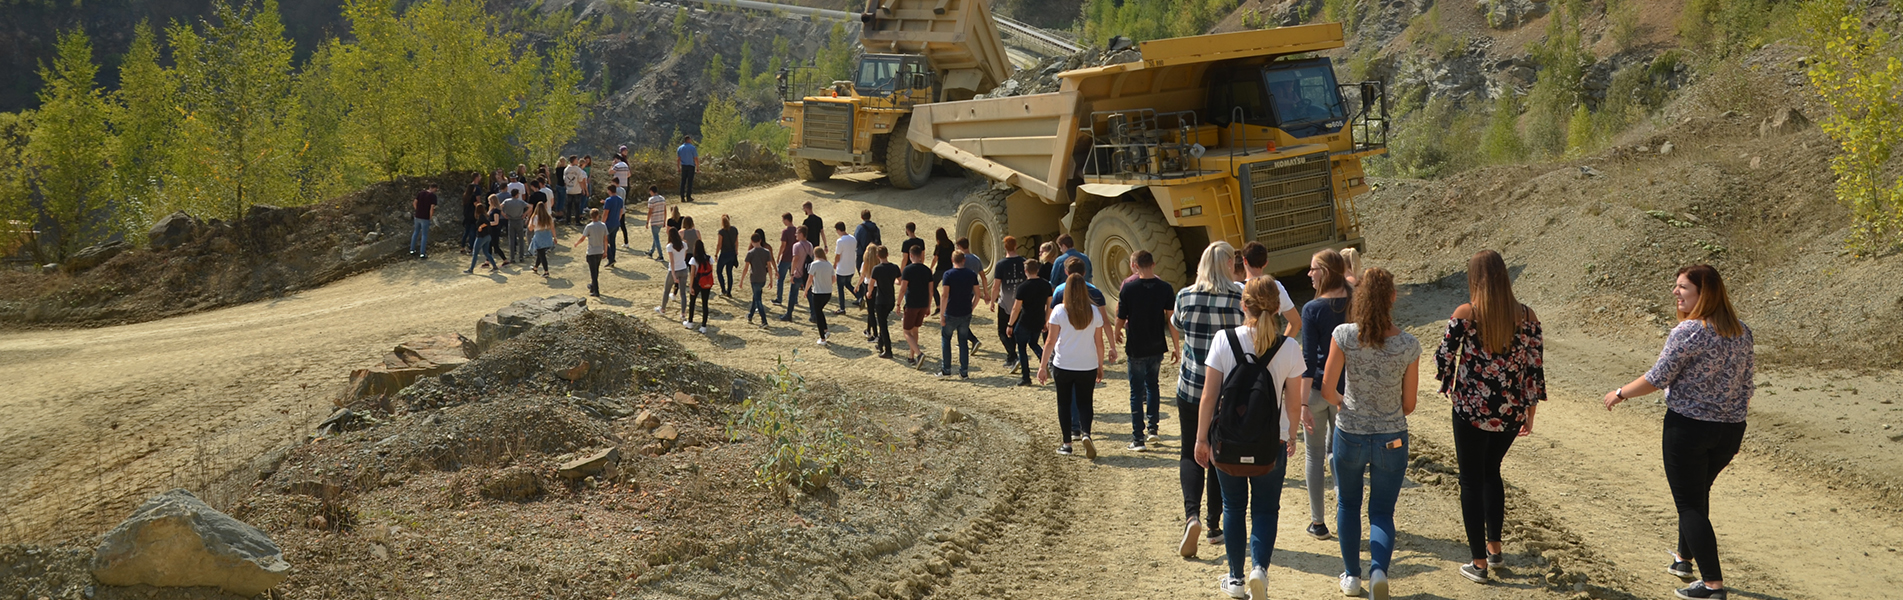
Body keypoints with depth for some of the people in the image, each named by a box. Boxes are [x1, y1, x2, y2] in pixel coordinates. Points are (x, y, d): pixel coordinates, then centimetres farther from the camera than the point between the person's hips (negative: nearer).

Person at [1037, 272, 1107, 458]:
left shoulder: (1059, 311, -9)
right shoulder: (1094, 312, -2)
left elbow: (1051, 340, -8)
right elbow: (1099, 342, 3)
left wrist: (1043, 366, -3)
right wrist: (1100, 366, 14)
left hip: (1063, 365, -1)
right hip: (1088, 366, 1)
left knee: (1064, 403, 11)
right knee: (1084, 403, 9)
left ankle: (1067, 443, 13)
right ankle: (1086, 433, -17)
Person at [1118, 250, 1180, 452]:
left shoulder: (1128, 288, -11)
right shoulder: (1165, 288, -5)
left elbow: (1120, 320, -5)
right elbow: (1172, 320, -5)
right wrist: (1176, 347, 3)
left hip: (1136, 348, -3)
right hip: (1157, 347, 3)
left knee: (1137, 392, 4)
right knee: (1152, 385, 23)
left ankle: (1138, 439, 3)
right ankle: (1152, 429, 23)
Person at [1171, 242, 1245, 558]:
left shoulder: (1185, 296, -4)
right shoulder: (1240, 298, -10)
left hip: (1190, 388, 1)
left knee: (1191, 454, 9)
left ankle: (1192, 516, -13)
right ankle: (1214, 526, 19)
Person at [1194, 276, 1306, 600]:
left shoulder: (1224, 340, -10)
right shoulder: (1288, 349, -8)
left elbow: (1209, 396, -8)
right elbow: (1294, 401, 1)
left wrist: (1201, 439, 2)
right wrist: (1292, 436, 18)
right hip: (1271, 443, 0)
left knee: (1233, 508, 16)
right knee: (1266, 510, 13)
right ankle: (1260, 567, -9)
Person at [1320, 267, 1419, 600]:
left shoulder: (1344, 335, -15)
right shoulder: (1408, 346, -11)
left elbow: (1327, 389, -10)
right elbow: (1409, 405, -3)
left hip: (1350, 433, 0)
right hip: (1392, 439, 0)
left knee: (1348, 504, 22)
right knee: (1382, 511, 13)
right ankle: (1379, 569, -12)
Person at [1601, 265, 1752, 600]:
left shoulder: (1688, 332, -18)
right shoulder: (1741, 332, 4)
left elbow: (1657, 379, -15)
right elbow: (1747, 384, 10)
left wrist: (1620, 393, 0)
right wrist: (1735, 427, 20)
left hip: (1687, 427, -7)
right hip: (1730, 431, 7)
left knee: (1689, 503, 1)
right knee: (1697, 494, 25)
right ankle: (1684, 559, 40)